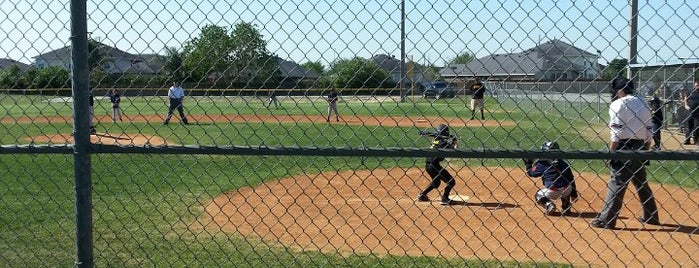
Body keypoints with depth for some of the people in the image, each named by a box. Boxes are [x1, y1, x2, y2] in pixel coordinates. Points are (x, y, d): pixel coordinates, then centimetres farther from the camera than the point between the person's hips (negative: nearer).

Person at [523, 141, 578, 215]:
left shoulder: (542, 164, -1)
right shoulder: (564, 163, 12)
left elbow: (530, 173, 13)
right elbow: (571, 179, 15)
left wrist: (528, 164, 31)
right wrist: (574, 194, 23)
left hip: (552, 192, -4)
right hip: (567, 191, 4)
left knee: (538, 196, 25)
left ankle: (549, 205, -2)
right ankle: (566, 207, 24)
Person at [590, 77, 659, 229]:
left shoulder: (618, 104, -7)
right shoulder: (643, 104, 13)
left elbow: (615, 134, -14)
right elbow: (648, 133, 12)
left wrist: (611, 153, -12)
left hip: (624, 148, -7)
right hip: (640, 148, 7)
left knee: (616, 184, -6)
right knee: (642, 184, 19)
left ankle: (605, 220, -4)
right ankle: (651, 216, 27)